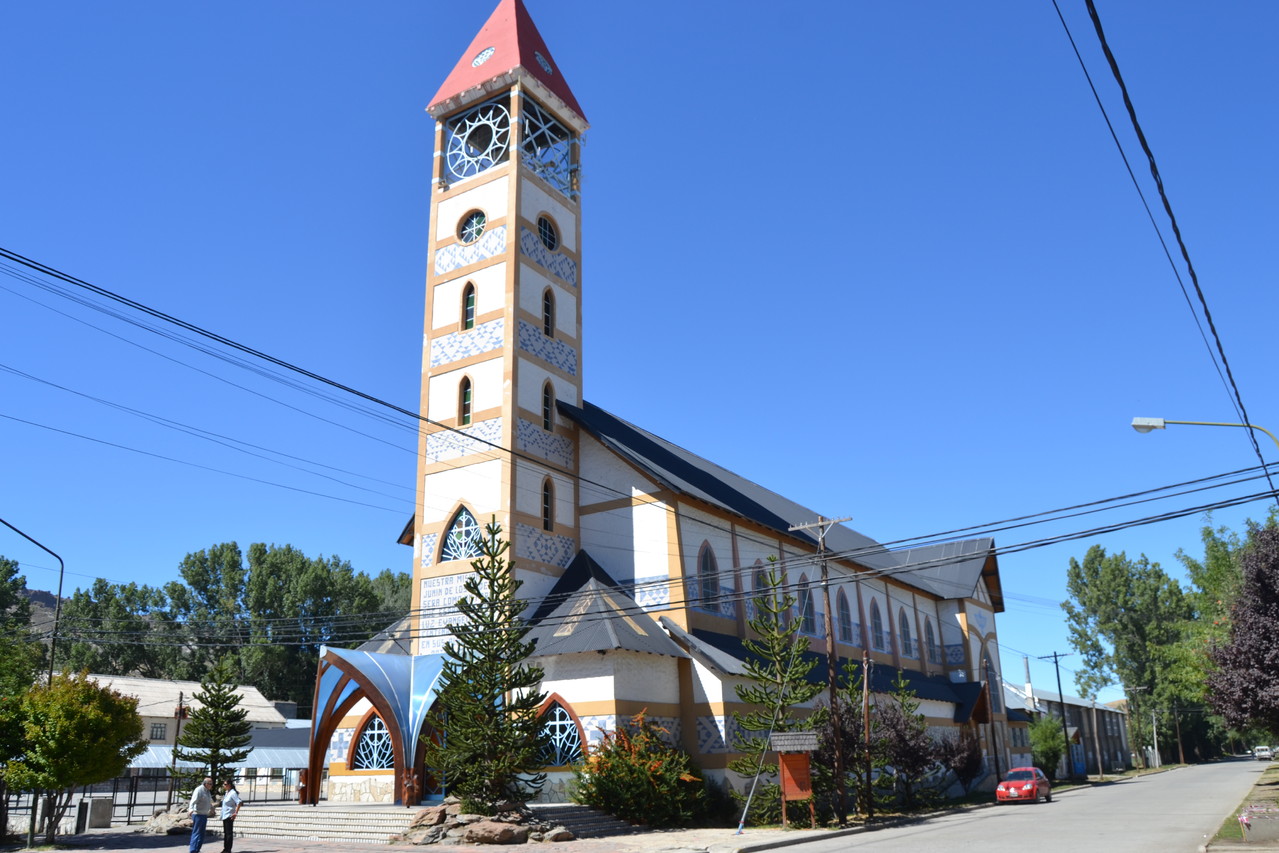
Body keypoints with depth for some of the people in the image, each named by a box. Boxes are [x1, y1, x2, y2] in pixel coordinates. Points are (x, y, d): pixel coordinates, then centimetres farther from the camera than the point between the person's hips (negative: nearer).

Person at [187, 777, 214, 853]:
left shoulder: (208, 791, 13)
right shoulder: (199, 790, -15)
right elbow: (193, 801, -28)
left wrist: (212, 809, 44)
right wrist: (191, 809, -44)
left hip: (204, 815, 9)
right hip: (198, 815, -9)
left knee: (201, 834, 12)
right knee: (196, 834, -9)